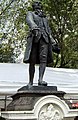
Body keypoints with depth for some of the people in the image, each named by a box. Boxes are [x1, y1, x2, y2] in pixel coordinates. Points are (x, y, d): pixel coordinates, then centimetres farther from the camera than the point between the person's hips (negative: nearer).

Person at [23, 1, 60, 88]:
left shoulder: (45, 18, 32)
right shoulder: (30, 14, 17)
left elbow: (49, 32, 28)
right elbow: (30, 21, -9)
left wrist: (54, 45, 17)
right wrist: (34, 28, -33)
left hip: (44, 39, 3)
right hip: (34, 37, -3)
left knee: (44, 58, -17)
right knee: (32, 61, -5)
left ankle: (40, 80, -28)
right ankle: (30, 82, 1)